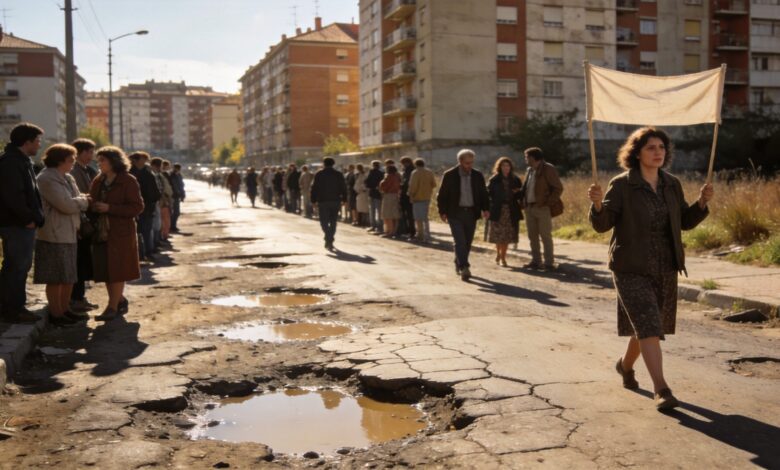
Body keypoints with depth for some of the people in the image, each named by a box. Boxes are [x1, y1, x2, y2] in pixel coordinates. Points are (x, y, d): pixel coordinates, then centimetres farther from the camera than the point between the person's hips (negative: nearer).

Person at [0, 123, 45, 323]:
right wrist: (27, 219, -18)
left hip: (24, 224, 10)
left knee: (21, 266, 15)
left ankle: (17, 307, 24)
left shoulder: (22, 161, 17)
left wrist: (34, 217, 12)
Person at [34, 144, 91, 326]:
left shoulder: (67, 178, 15)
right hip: (54, 235, -9)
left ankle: (65, 309, 26)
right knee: (56, 277, -2)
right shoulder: (47, 179, -14)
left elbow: (77, 201, 16)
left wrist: (81, 200, -5)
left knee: (69, 275, 15)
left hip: (68, 234, 9)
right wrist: (84, 201, -5)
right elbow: (66, 205, -21)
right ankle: (56, 314, 7)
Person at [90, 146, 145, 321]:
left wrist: (109, 208, -19)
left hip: (120, 234, -6)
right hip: (101, 233, 6)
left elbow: (137, 207, -13)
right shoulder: (98, 181, 12)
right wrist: (92, 206, -5)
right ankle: (120, 300, 25)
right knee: (105, 270, 9)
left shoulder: (128, 181, -7)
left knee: (117, 271, -2)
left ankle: (113, 307, 4)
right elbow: (92, 203, 21)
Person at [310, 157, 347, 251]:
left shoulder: (318, 174, 0)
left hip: (323, 201, -2)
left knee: (324, 222, 0)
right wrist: (344, 200, 8)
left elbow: (314, 188, -3)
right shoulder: (338, 174, 5)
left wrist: (314, 201, 1)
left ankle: (328, 239, -23)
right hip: (335, 201, 2)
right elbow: (343, 188, 3)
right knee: (333, 222, 12)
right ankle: (330, 242, 16)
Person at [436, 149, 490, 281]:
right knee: (460, 241, -13)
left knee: (467, 242, 9)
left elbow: (483, 194, 10)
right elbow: (442, 195, -1)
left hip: (471, 213, 4)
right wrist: (442, 212, -5)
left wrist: (485, 209, -4)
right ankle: (464, 268, -16)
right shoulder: (449, 175, -4)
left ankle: (459, 264, 27)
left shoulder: (477, 176, 5)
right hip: (455, 213, -4)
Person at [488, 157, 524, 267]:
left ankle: (503, 257, 12)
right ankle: (498, 253, 22)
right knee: (498, 234, -2)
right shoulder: (494, 180, 2)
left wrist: (517, 192, -11)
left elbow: (521, 194, 10)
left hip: (511, 211, 2)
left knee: (507, 234, 1)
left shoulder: (515, 180, 8)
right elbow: (488, 193, 1)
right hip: (498, 211, -2)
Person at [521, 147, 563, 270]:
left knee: (545, 236, -5)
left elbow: (558, 188, -8)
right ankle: (536, 261, 16)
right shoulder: (529, 170, 16)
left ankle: (549, 263, -2)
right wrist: (524, 201, 7)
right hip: (529, 208, 7)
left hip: (542, 208, -7)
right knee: (532, 236, 9)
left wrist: (547, 202, -14)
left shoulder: (548, 169, -6)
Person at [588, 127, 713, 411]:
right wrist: (597, 204, -32)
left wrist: (702, 202, -3)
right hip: (631, 271, -6)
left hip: (665, 270, 6)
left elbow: (685, 222, 14)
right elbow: (602, 225, -12)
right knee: (648, 326, -14)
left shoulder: (672, 185, 7)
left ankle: (625, 365, 43)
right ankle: (661, 390, -11)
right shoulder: (622, 185, -9)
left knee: (648, 326, 17)